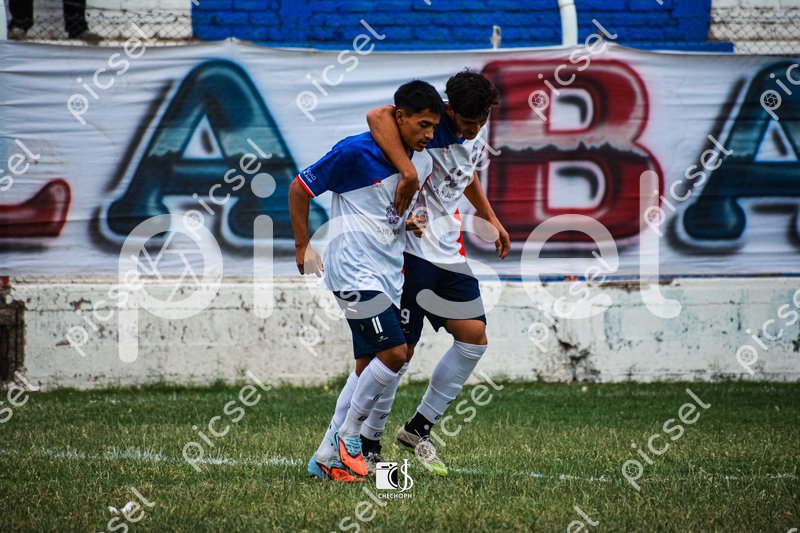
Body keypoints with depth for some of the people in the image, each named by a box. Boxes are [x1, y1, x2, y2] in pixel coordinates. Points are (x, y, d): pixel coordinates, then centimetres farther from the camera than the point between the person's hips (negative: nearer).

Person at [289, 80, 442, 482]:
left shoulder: (422, 162, 8)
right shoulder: (356, 152, -14)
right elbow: (299, 188, -5)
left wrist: (409, 221, 5)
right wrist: (303, 247, -1)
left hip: (388, 275, 8)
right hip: (355, 272, -8)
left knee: (369, 365, 8)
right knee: (395, 353, -15)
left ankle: (326, 457, 16)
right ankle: (348, 434, 1)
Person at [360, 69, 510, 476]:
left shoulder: (477, 134, 7)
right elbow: (377, 117, -37)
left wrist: (490, 217, 27)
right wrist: (409, 172, -42)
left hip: (448, 251, 8)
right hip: (411, 249, -8)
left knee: (475, 337, 3)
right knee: (399, 350, -6)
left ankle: (419, 427, 14)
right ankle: (367, 443, 8)